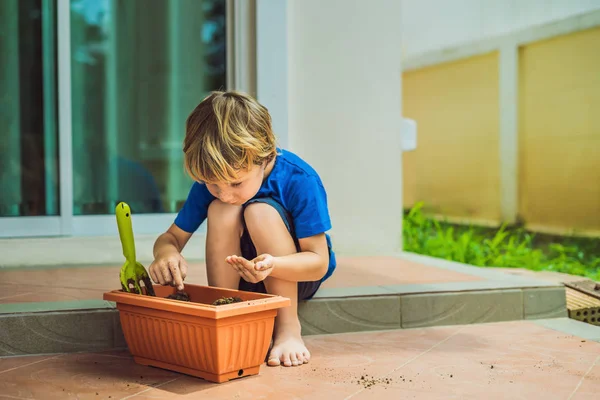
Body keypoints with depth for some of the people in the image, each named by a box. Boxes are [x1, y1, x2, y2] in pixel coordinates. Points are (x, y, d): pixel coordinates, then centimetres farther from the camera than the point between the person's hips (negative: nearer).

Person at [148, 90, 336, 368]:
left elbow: (319, 262, -25)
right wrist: (166, 253, -32)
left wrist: (272, 265, -45)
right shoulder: (209, 182, -14)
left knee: (261, 211, -31)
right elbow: (172, 237, -6)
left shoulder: (299, 180, -26)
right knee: (221, 212, -25)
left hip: (297, 275, -3)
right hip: (239, 281, 3)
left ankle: (288, 328, -24)